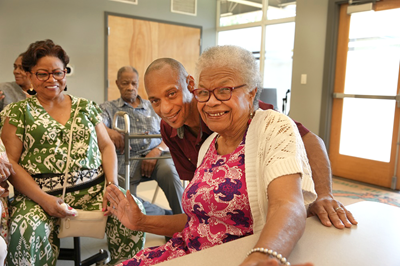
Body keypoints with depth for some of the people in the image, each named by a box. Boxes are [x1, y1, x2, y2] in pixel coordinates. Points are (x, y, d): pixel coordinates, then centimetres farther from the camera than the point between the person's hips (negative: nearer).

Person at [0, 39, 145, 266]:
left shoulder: (87, 107, 16)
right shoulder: (18, 112, 8)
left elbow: (107, 147, 13)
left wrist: (112, 184, -5)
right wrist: (43, 199, -14)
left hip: (94, 189, 2)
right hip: (41, 193, -2)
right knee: (27, 232, -34)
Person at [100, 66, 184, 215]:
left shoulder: (153, 107, 25)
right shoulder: (108, 108, 22)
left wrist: (157, 151, -8)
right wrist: (109, 131, -26)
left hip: (155, 154, 1)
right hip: (127, 158, 0)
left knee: (168, 170, -35)